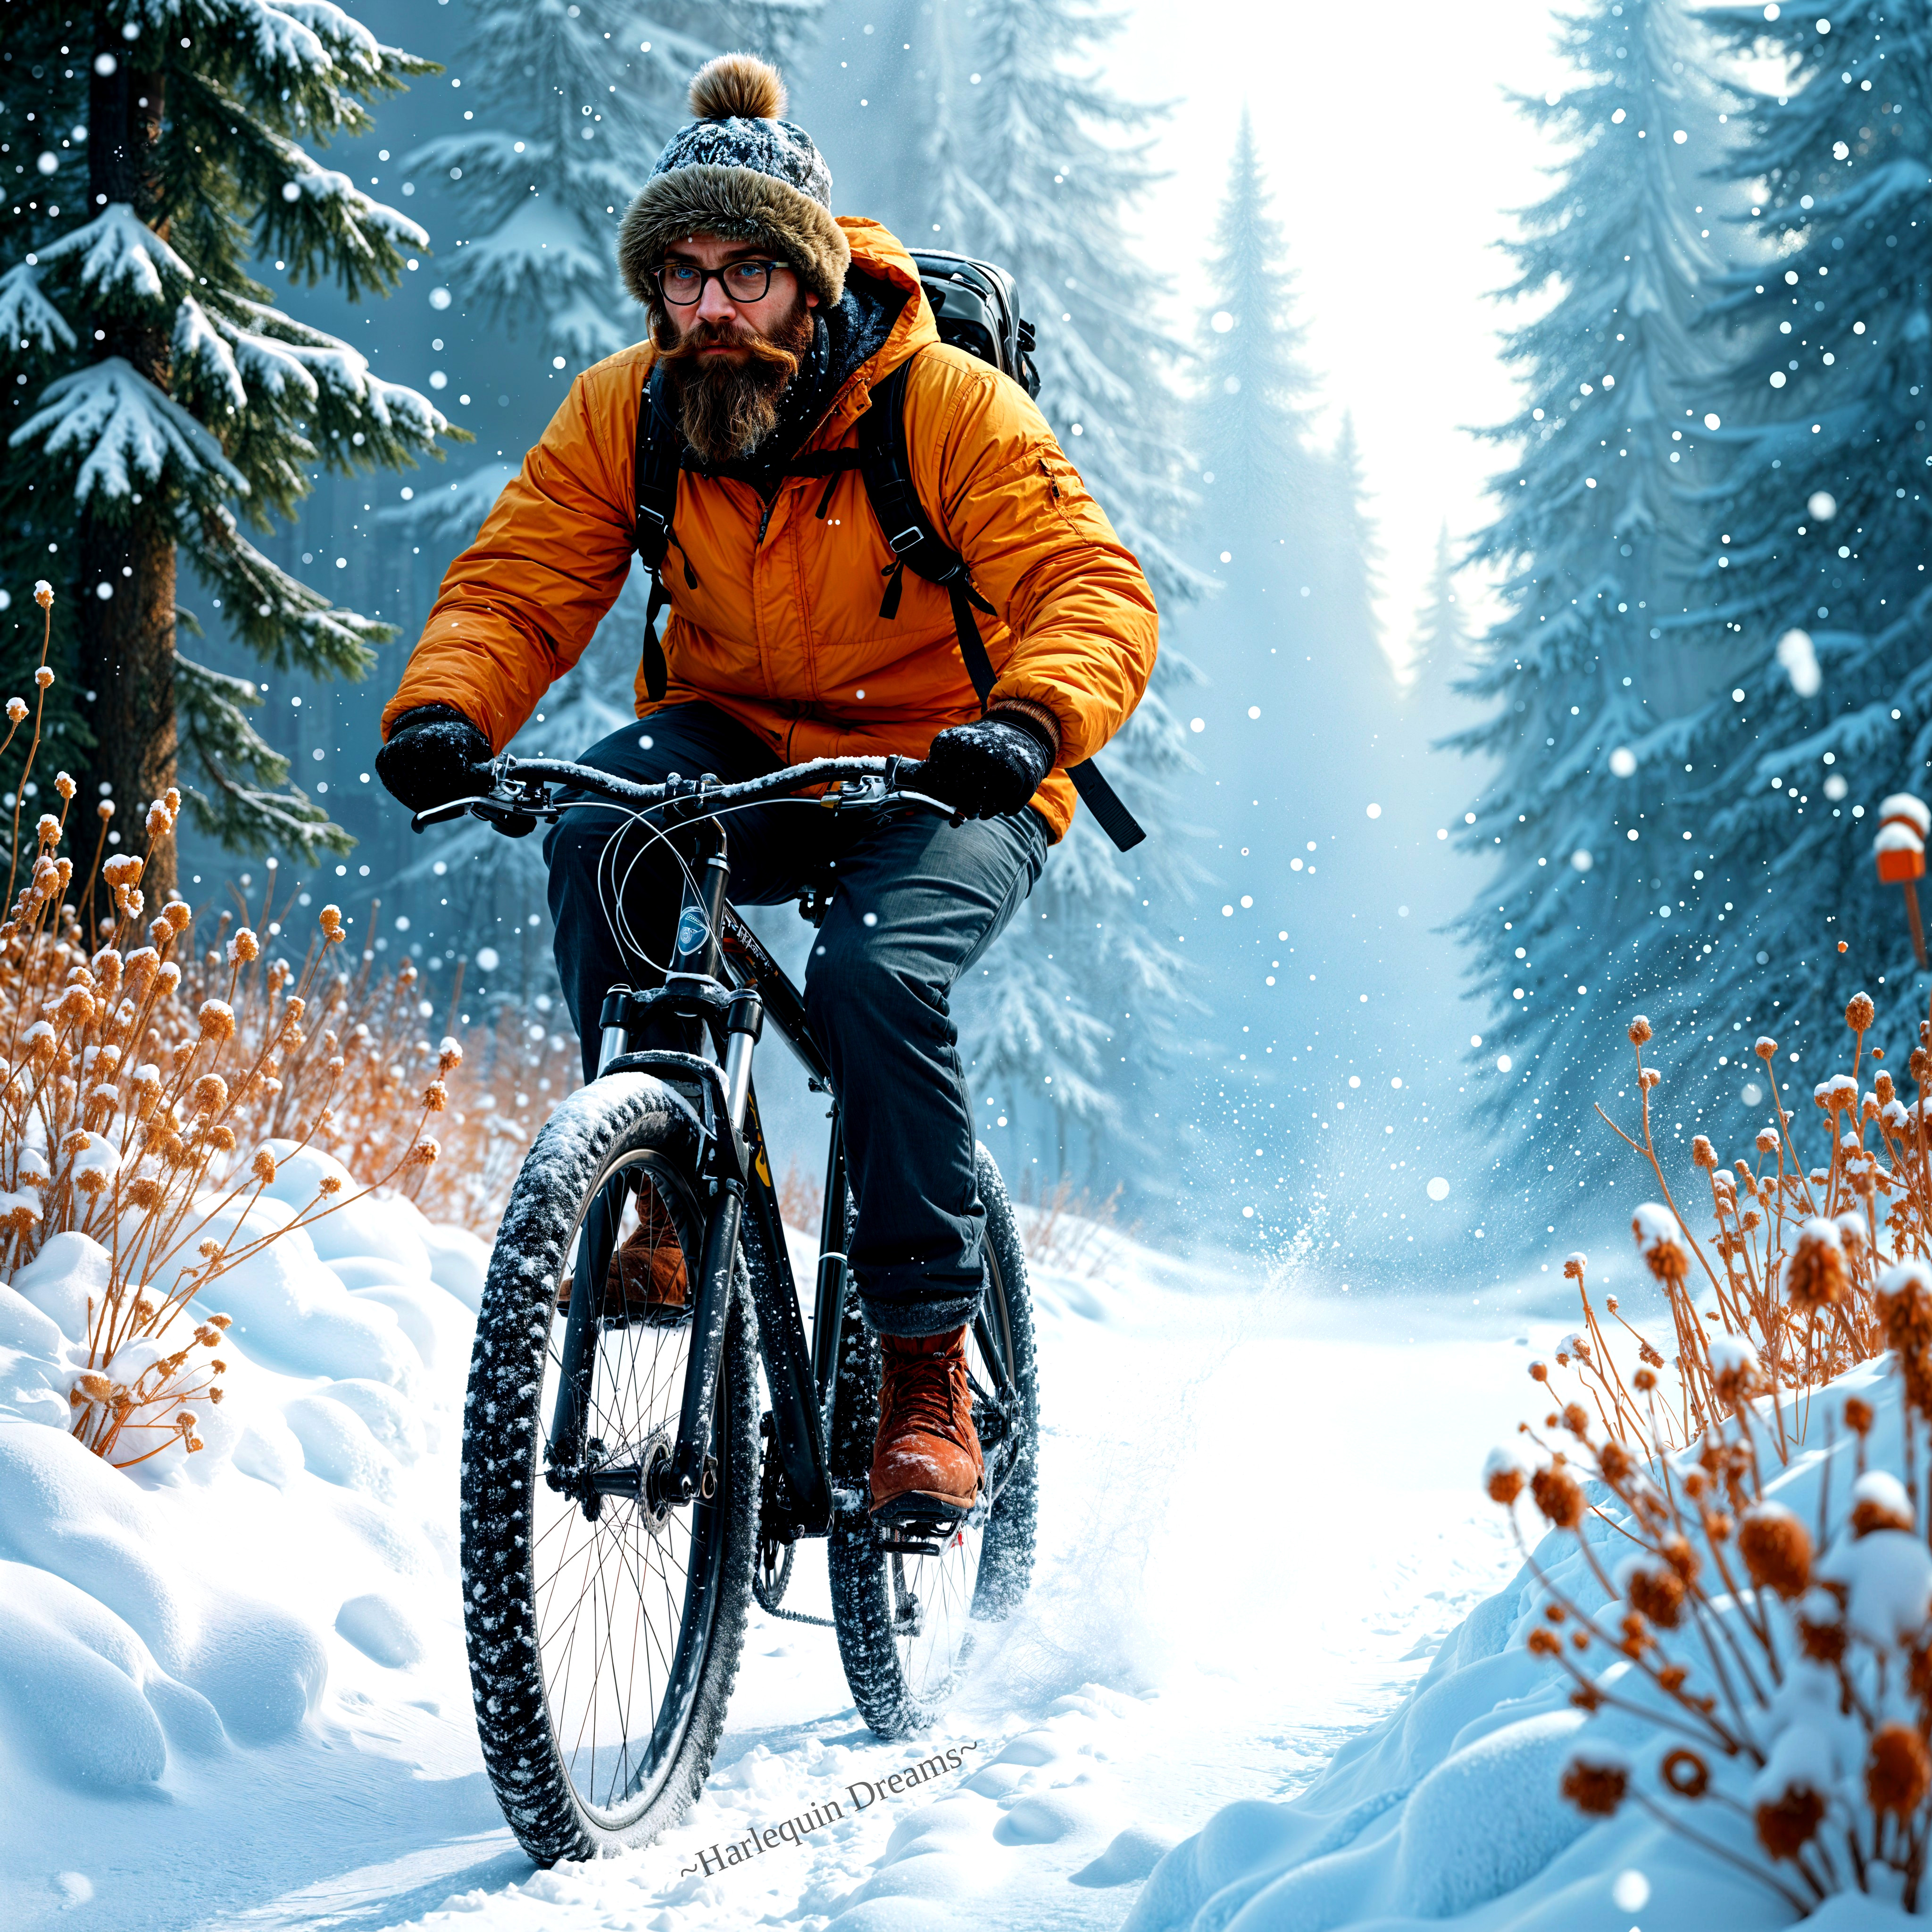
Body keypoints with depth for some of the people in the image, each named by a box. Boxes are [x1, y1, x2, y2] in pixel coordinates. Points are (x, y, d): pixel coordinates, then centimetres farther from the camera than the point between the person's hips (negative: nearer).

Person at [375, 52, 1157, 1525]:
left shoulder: (950, 407, -18)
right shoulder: (623, 413, -8)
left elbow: (1094, 589, -26)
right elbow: (515, 586, -10)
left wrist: (1029, 724, -47)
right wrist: (444, 713, -32)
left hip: (945, 787, -3)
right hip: (743, 754, 3)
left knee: (877, 974, -32)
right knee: (602, 812, -30)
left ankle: (928, 1371, -17)